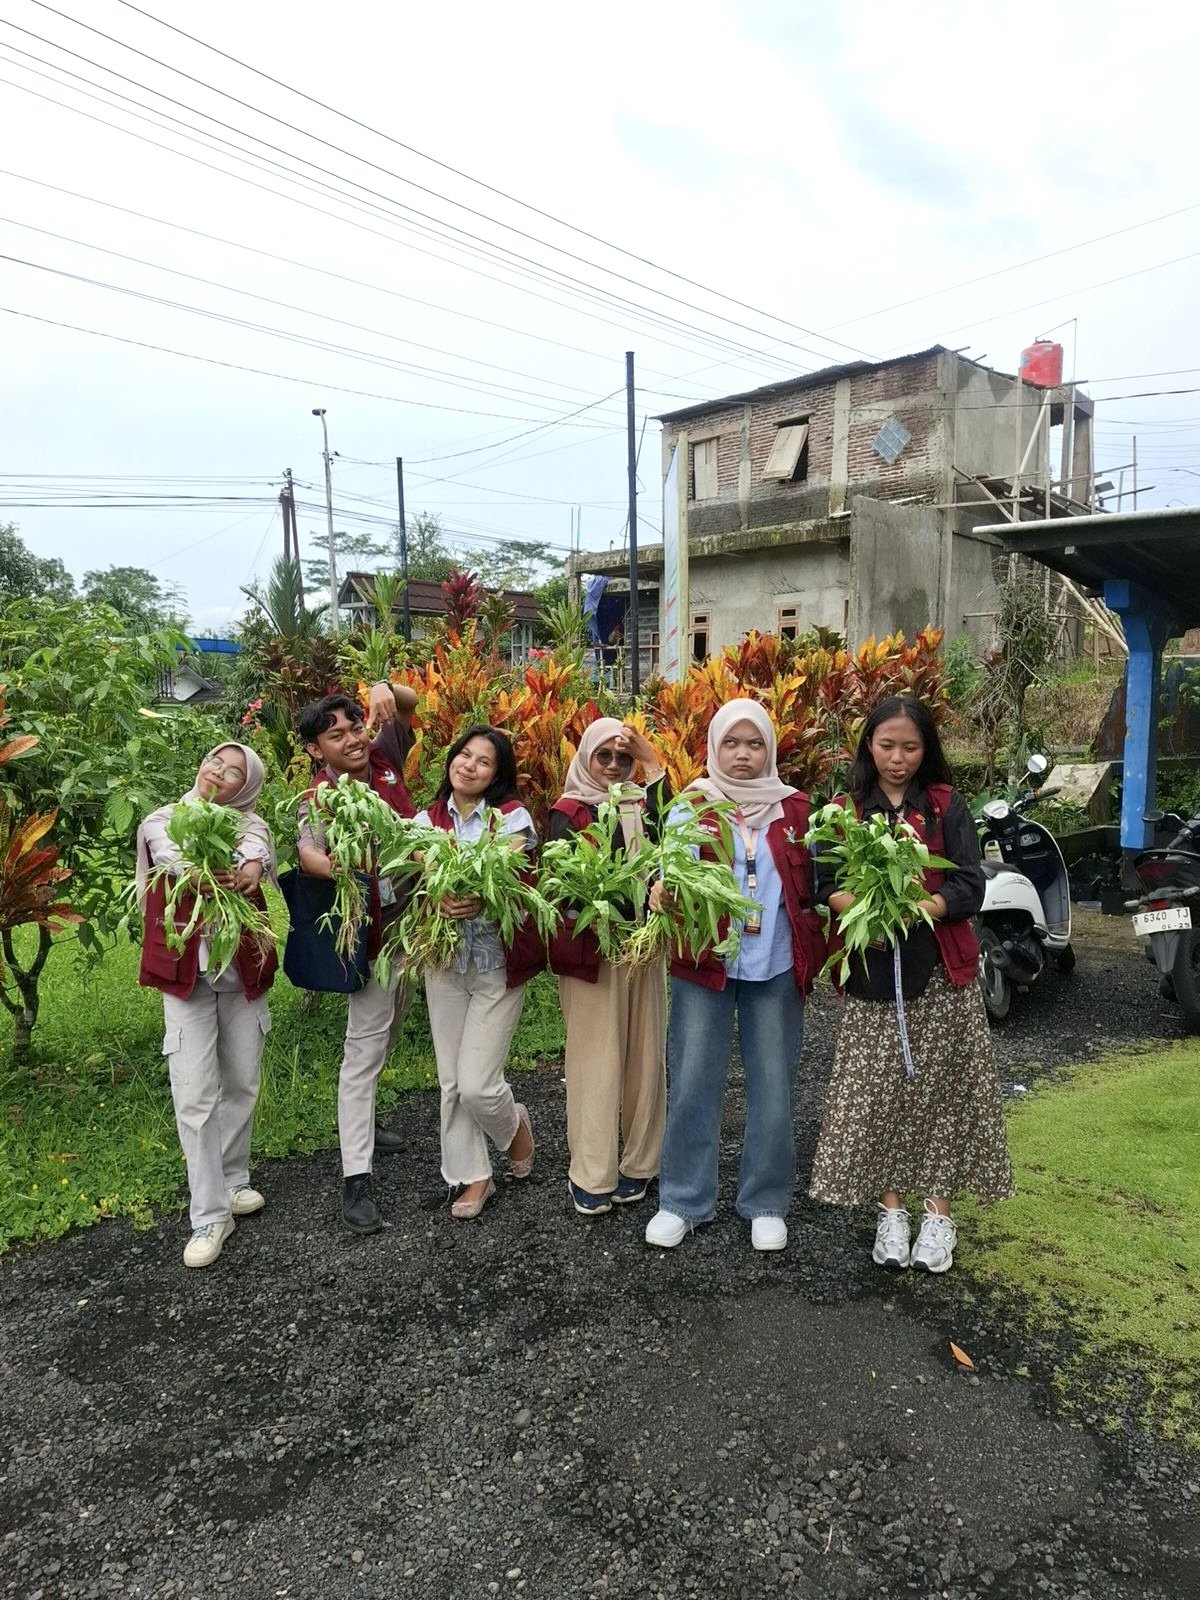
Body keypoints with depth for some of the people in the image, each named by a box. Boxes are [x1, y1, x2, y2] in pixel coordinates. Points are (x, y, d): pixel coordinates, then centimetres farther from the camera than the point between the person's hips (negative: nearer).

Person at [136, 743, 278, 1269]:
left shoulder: (249, 823, 3)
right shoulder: (163, 820, 4)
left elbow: (258, 850, -16)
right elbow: (171, 856, -10)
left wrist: (251, 868, -39)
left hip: (243, 969, 2)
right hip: (186, 972, -2)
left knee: (242, 1084, 11)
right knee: (194, 1094, -5)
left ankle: (232, 1179, 33)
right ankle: (210, 1215, 6)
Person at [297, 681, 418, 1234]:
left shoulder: (384, 757, -3)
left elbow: (410, 705, 8)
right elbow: (307, 853, -37)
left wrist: (386, 689, -14)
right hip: (375, 934, -7)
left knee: (386, 1034, 22)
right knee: (364, 1050, -4)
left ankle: (361, 1119, 42)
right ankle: (356, 1179, 1)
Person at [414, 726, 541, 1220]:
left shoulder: (514, 816, -7)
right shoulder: (427, 820, 5)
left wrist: (479, 901, -35)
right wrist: (439, 901, -24)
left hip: (498, 965, -4)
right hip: (443, 960, 4)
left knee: (477, 1085, -5)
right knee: (451, 1083, 9)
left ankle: (515, 1125, 28)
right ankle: (472, 1175, 27)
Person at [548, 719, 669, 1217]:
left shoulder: (642, 802, 10)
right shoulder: (569, 811, 1)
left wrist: (652, 765, -12)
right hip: (590, 946, -3)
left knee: (643, 1054, 8)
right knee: (596, 1058, -1)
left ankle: (638, 1163, 21)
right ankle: (591, 1176, 9)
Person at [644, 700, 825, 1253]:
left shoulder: (793, 807, 7)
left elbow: (810, 881, 9)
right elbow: (672, 869, -5)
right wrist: (662, 891, -26)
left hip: (775, 964, 1)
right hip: (704, 961, -1)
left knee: (772, 1086, 8)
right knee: (692, 1083, 4)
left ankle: (766, 1203, 24)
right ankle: (682, 1201, 19)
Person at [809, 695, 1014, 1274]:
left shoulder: (946, 806, 2)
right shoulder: (846, 810, 4)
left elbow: (968, 888, -5)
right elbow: (826, 888, -1)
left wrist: (918, 909, -23)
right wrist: (863, 905, -21)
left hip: (940, 970, 0)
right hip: (871, 970, 1)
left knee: (938, 1087, 4)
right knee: (875, 1092, 3)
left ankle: (938, 1211, 19)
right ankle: (889, 1209, 19)